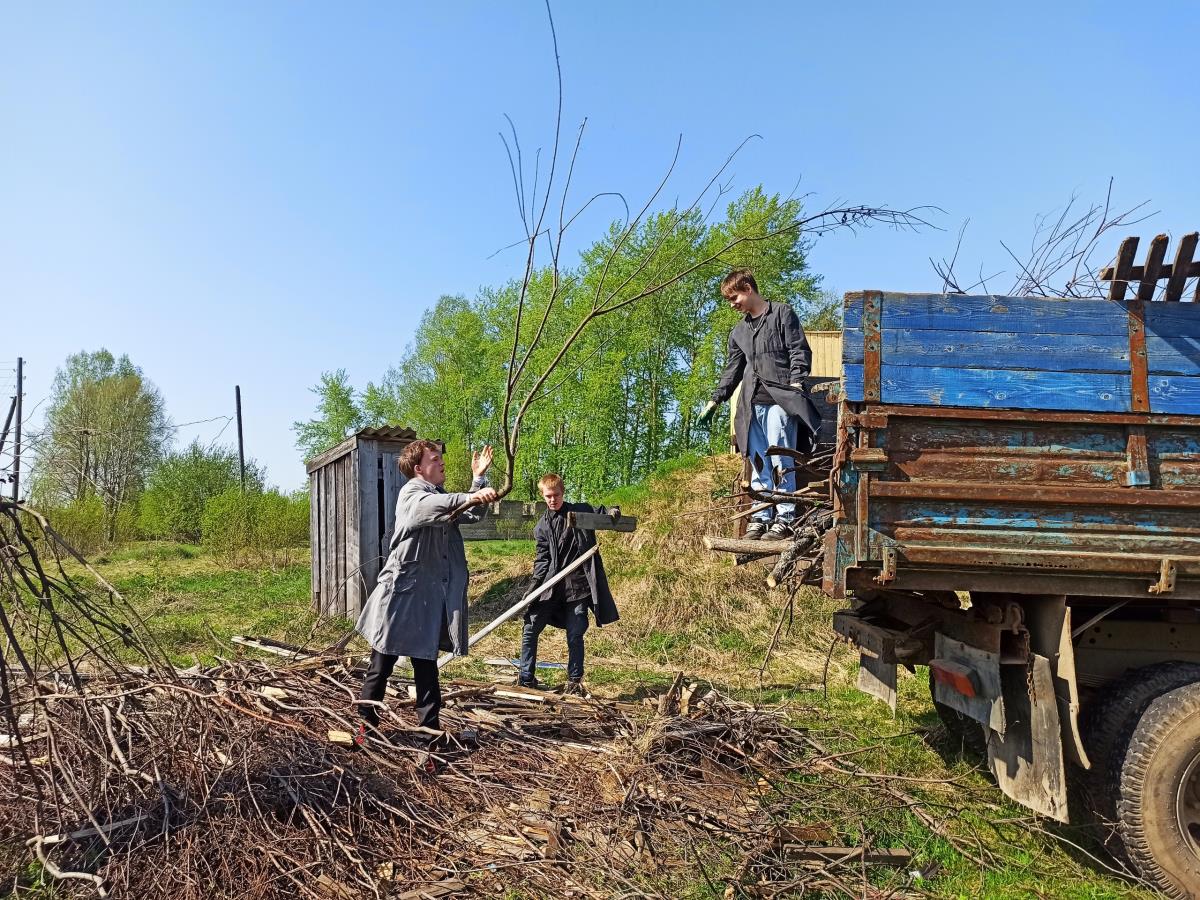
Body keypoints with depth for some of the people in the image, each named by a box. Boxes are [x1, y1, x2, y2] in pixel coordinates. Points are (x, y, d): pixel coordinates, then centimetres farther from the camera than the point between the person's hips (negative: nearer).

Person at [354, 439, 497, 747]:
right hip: (403, 591, -7)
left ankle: (430, 727, 19)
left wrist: (479, 479, 5)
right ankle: (367, 723, 19)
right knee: (382, 662, 5)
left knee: (426, 664, 13)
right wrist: (470, 498, -50)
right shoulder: (412, 493, -10)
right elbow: (431, 506, -33)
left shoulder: (440, 497, 16)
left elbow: (475, 514, 18)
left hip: (431, 596, 8)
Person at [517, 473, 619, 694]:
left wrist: (613, 513, -18)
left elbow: (602, 514, 8)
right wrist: (533, 588, -7)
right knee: (530, 630, 1)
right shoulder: (542, 526, 7)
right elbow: (542, 559, 6)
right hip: (550, 585, 2)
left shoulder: (581, 511, 3)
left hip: (578, 585, -2)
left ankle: (574, 682, 20)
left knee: (575, 636, 3)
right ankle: (526, 678, 16)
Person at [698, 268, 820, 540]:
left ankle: (785, 519, -7)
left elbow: (800, 351, -1)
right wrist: (715, 400, 21)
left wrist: (796, 383, -13)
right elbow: (732, 370, 27)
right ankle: (760, 518, 10)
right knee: (758, 462, 5)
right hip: (753, 403, 6)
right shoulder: (739, 331, 24)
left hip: (780, 399, -6)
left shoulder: (782, 314, 6)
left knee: (781, 460, -10)